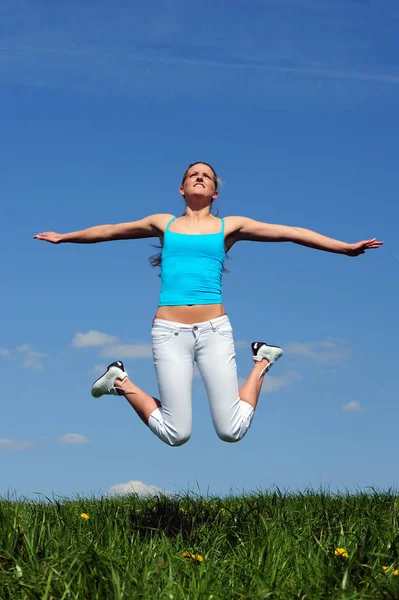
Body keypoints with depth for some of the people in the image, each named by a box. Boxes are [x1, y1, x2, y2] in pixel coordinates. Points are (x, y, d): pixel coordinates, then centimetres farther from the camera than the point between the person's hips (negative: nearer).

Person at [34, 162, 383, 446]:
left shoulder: (230, 226, 11)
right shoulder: (164, 224, 14)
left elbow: (290, 232, 7)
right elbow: (110, 231, 27)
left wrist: (346, 247, 3)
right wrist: (65, 237, 37)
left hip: (214, 329, 0)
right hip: (170, 330, 0)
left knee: (231, 432, -4)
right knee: (176, 435, -5)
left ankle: (262, 363, 23)